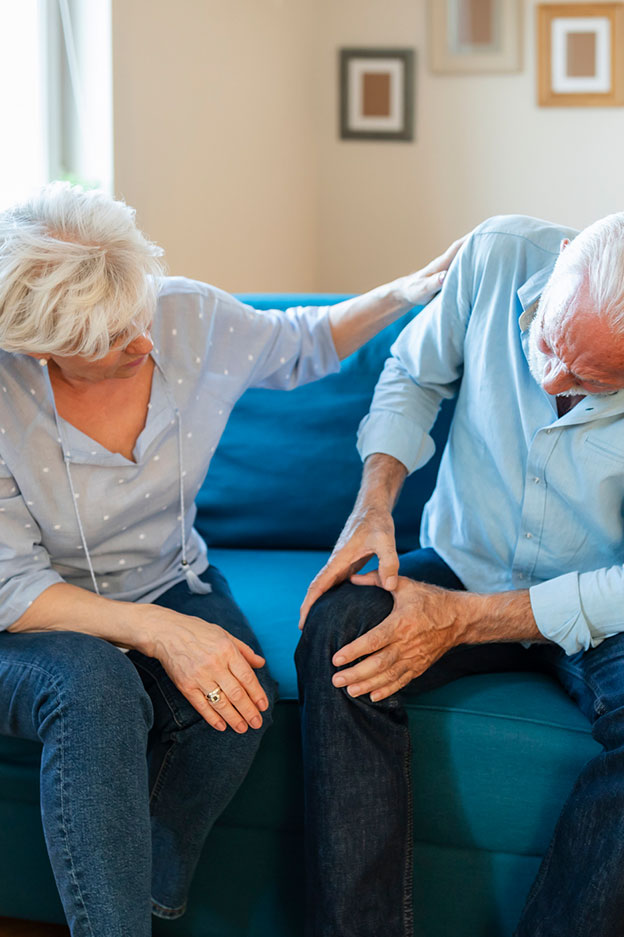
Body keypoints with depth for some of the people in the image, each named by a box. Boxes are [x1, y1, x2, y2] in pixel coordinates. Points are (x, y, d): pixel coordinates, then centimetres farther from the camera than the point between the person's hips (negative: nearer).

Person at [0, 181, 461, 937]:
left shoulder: (192, 317, -12)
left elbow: (301, 345, 11)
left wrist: (406, 291, -3)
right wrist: (157, 632, -34)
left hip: (167, 584, 4)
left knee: (240, 700, -28)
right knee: (95, 689, -38)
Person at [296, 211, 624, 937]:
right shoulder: (499, 256, -16)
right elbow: (414, 374, 3)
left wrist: (463, 619, -26)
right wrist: (374, 502, -12)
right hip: (463, 565, 3)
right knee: (336, 627, -28)